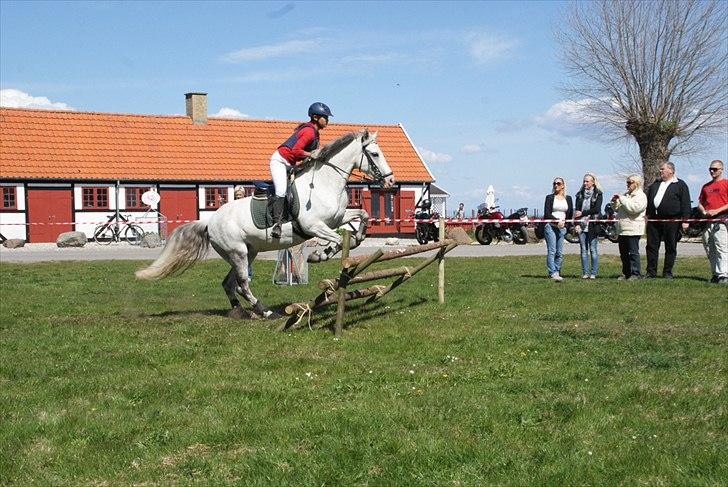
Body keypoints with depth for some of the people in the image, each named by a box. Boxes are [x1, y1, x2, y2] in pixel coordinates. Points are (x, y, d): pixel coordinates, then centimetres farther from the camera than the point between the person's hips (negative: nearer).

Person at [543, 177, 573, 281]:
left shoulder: (568, 198, 14)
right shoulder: (549, 197, 5)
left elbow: (570, 214, 14)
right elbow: (547, 214, -2)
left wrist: (564, 222, -1)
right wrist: (557, 221, -14)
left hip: (562, 227, 3)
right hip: (550, 226, -3)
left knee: (560, 252, 1)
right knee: (551, 251, -12)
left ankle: (557, 272, 8)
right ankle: (553, 273, -17)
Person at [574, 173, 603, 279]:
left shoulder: (598, 194, 3)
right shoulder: (580, 194, 14)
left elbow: (597, 209, -8)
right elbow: (576, 210, 9)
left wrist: (582, 213, -8)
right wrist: (577, 223, -3)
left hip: (592, 225, -3)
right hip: (581, 225, 3)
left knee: (593, 249, -1)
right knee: (584, 250, 3)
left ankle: (593, 273, 2)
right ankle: (585, 273, 5)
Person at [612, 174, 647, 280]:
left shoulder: (641, 196, -6)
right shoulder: (626, 195, 20)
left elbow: (633, 208, -23)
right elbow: (617, 209, 27)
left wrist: (621, 198, -20)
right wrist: (614, 202, 5)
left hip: (633, 230, -8)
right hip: (622, 229, 8)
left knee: (633, 252, -6)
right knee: (623, 253, 11)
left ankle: (635, 274, -3)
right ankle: (626, 273, 18)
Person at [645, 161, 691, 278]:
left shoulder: (680, 185, 2)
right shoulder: (655, 184, 18)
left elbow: (685, 203, -3)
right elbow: (648, 201, 23)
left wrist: (685, 220, -10)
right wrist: (647, 215, 16)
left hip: (671, 221, -4)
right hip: (653, 220, 4)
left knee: (670, 248, 3)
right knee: (652, 246, 3)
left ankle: (667, 272, 10)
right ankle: (651, 272, 8)